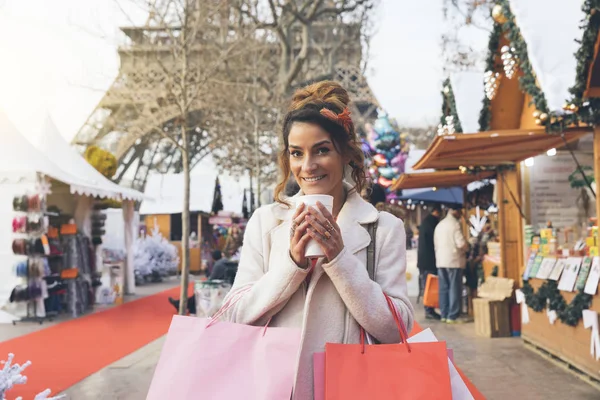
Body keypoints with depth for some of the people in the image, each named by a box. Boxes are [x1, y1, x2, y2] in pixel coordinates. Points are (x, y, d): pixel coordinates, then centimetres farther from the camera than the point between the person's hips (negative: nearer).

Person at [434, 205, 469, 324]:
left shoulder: (439, 225, 13)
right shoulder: (455, 224, -10)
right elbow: (461, 243, -15)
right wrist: (467, 248, 4)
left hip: (440, 260, 7)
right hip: (454, 260, -7)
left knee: (443, 288, 9)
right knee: (454, 288, -3)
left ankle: (444, 314, 12)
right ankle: (452, 316, -3)